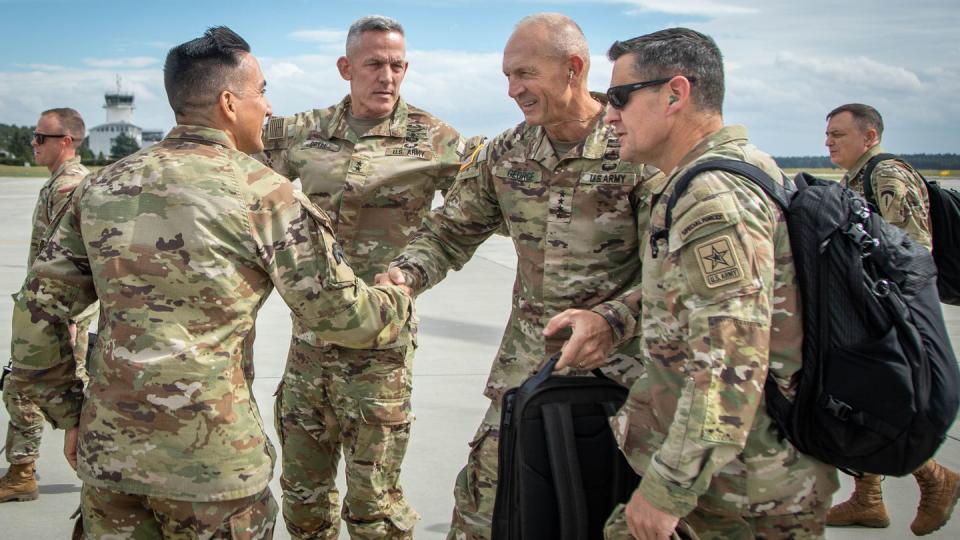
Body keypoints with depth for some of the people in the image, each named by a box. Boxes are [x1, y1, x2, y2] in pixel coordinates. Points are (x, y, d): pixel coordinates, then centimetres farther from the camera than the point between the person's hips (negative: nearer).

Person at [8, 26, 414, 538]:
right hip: (211, 461, -4)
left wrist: (69, 414, 17)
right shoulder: (262, 192, -9)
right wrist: (398, 299, 16)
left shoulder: (103, 184, 6)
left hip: (106, 451, 5)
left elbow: (38, 308, 8)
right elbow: (339, 312, -5)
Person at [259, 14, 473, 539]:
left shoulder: (431, 138, -6)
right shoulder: (305, 132, 5)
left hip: (380, 342, -4)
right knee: (301, 487, 18)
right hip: (309, 333, 4)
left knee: (372, 496, 4)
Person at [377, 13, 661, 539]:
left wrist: (612, 320, -30)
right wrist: (404, 274, -9)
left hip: (617, 364, -4)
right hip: (526, 359, 4)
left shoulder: (639, 151, -12)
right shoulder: (505, 154, 4)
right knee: (483, 498, 5)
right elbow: (448, 232, 11)